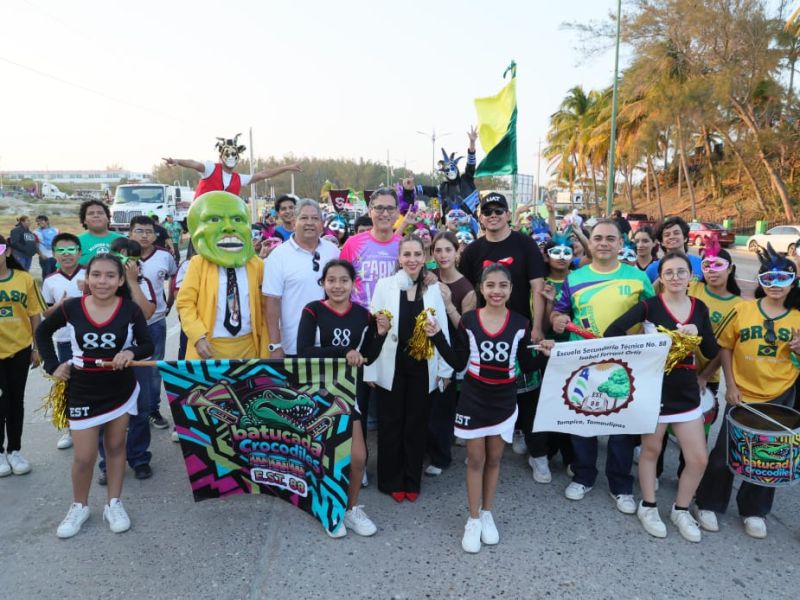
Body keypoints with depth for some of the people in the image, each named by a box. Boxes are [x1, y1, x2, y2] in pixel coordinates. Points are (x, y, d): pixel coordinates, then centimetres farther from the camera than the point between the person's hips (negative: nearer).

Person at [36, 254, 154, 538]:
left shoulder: (130, 310, -11)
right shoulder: (72, 307, -9)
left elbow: (148, 345, -5)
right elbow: (43, 332, 8)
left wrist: (131, 351, -26)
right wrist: (53, 365, 1)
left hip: (121, 388, 0)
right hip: (83, 390, 0)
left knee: (115, 446, 14)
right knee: (84, 456, 4)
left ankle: (114, 504, 30)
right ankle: (79, 506, 29)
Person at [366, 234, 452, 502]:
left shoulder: (433, 288, 2)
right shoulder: (384, 285, -4)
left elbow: (442, 330, 2)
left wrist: (444, 368, 0)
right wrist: (371, 370, -9)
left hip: (422, 368, 2)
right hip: (392, 367, -1)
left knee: (417, 425, 12)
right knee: (391, 425, 10)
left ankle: (412, 481, 28)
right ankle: (391, 481, 26)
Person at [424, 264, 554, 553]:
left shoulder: (520, 323, -4)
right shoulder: (468, 320, -7)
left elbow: (526, 366, 2)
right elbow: (458, 363, -5)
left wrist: (544, 354, -15)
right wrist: (438, 337, -14)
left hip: (504, 400, 2)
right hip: (473, 399, -1)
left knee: (494, 458, 14)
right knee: (475, 458, 6)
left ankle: (487, 514, 32)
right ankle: (473, 520, 20)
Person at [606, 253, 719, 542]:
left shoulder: (700, 308, 4)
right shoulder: (650, 306, -10)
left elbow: (713, 352, 3)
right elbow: (613, 331, -21)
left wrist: (697, 333, -14)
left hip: (687, 391, 4)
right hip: (654, 389, -4)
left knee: (699, 459, 6)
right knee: (651, 450, 11)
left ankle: (680, 510, 28)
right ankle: (648, 507, 30)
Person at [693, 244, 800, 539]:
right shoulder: (743, 309, -8)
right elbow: (725, 347, -3)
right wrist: (730, 385, -8)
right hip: (742, 393, -2)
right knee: (725, 452, 5)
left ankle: (754, 510, 32)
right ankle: (709, 503, 22)